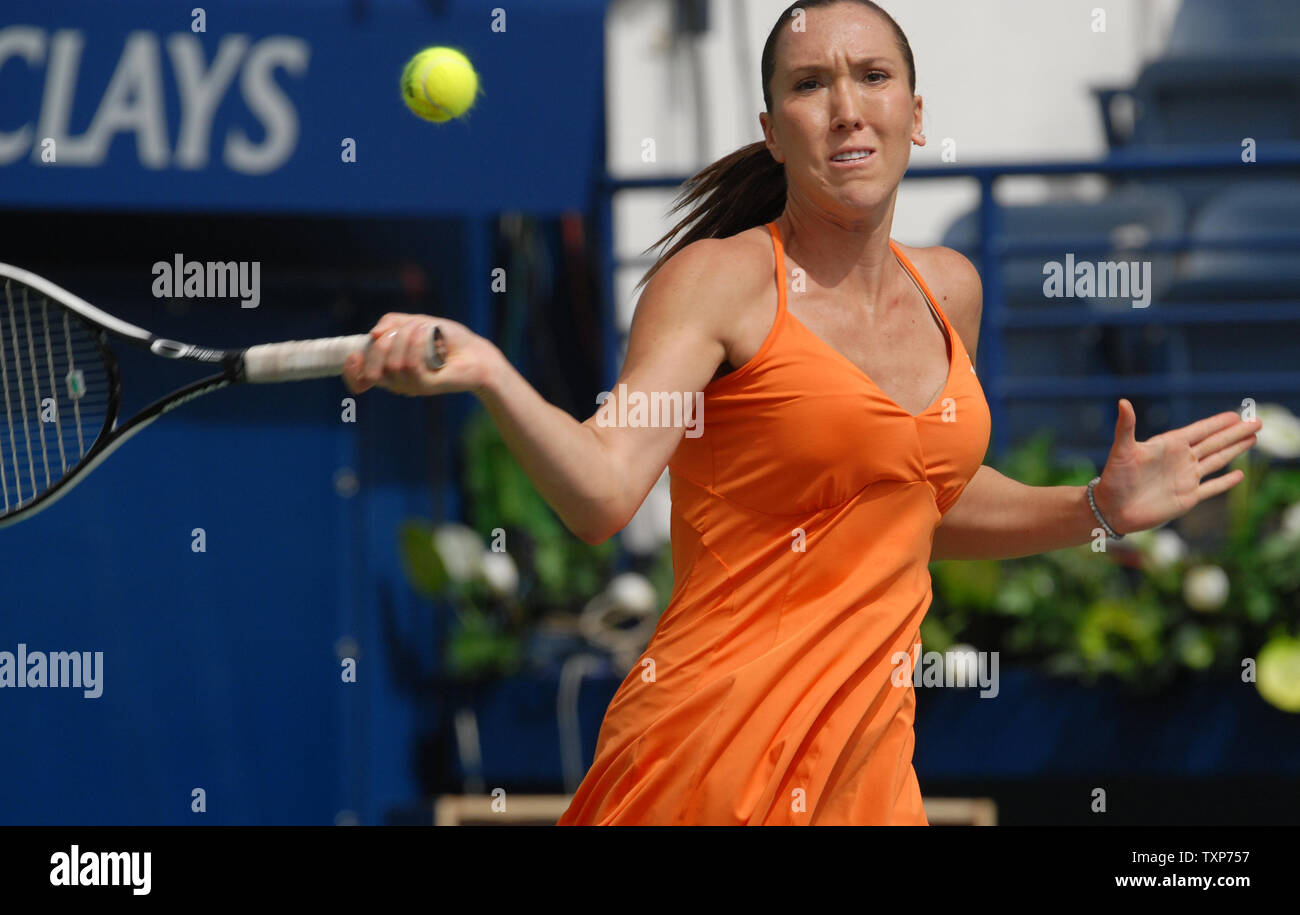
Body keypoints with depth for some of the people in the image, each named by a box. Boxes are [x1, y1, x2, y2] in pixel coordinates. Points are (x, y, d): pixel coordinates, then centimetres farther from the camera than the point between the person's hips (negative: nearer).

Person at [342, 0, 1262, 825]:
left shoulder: (947, 288, 11)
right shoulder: (720, 280, -8)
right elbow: (603, 494, -22)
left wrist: (1102, 509, 17)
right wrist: (487, 374, -37)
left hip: (873, 768, 6)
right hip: (714, 753, -6)